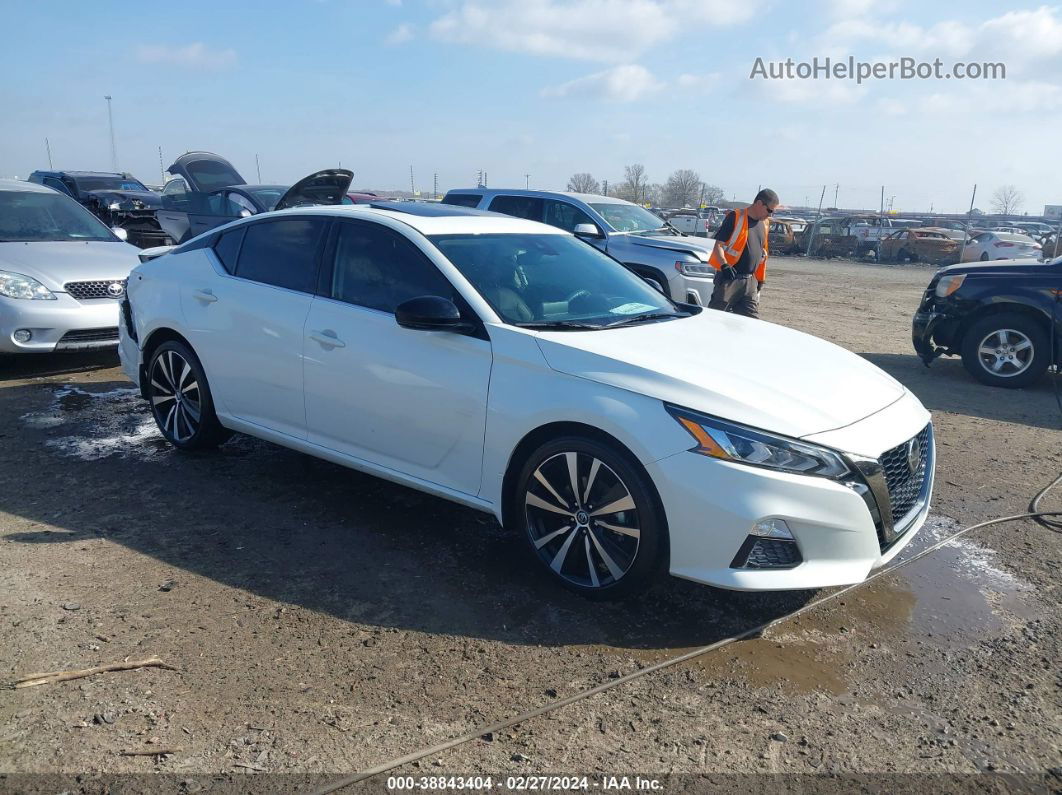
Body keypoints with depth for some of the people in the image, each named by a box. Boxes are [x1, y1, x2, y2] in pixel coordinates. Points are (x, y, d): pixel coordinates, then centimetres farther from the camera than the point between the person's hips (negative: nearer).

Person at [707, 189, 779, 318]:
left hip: (751, 282, 7)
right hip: (729, 278, -6)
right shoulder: (735, 217, -5)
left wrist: (761, 280, 22)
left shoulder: (764, 224, 16)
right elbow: (718, 245, -9)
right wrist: (724, 265, -25)